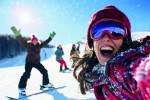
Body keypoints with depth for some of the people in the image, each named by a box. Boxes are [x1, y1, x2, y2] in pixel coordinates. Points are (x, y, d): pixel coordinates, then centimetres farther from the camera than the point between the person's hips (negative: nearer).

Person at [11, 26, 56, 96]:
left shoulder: (39, 45, 1)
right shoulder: (28, 45, -13)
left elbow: (45, 42, 11)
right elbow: (22, 41, -29)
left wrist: (50, 37, 6)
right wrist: (18, 35, -47)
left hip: (37, 62, 6)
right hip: (29, 62, -6)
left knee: (44, 72, 12)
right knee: (27, 74, -22)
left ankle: (46, 84, 30)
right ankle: (21, 88, -17)